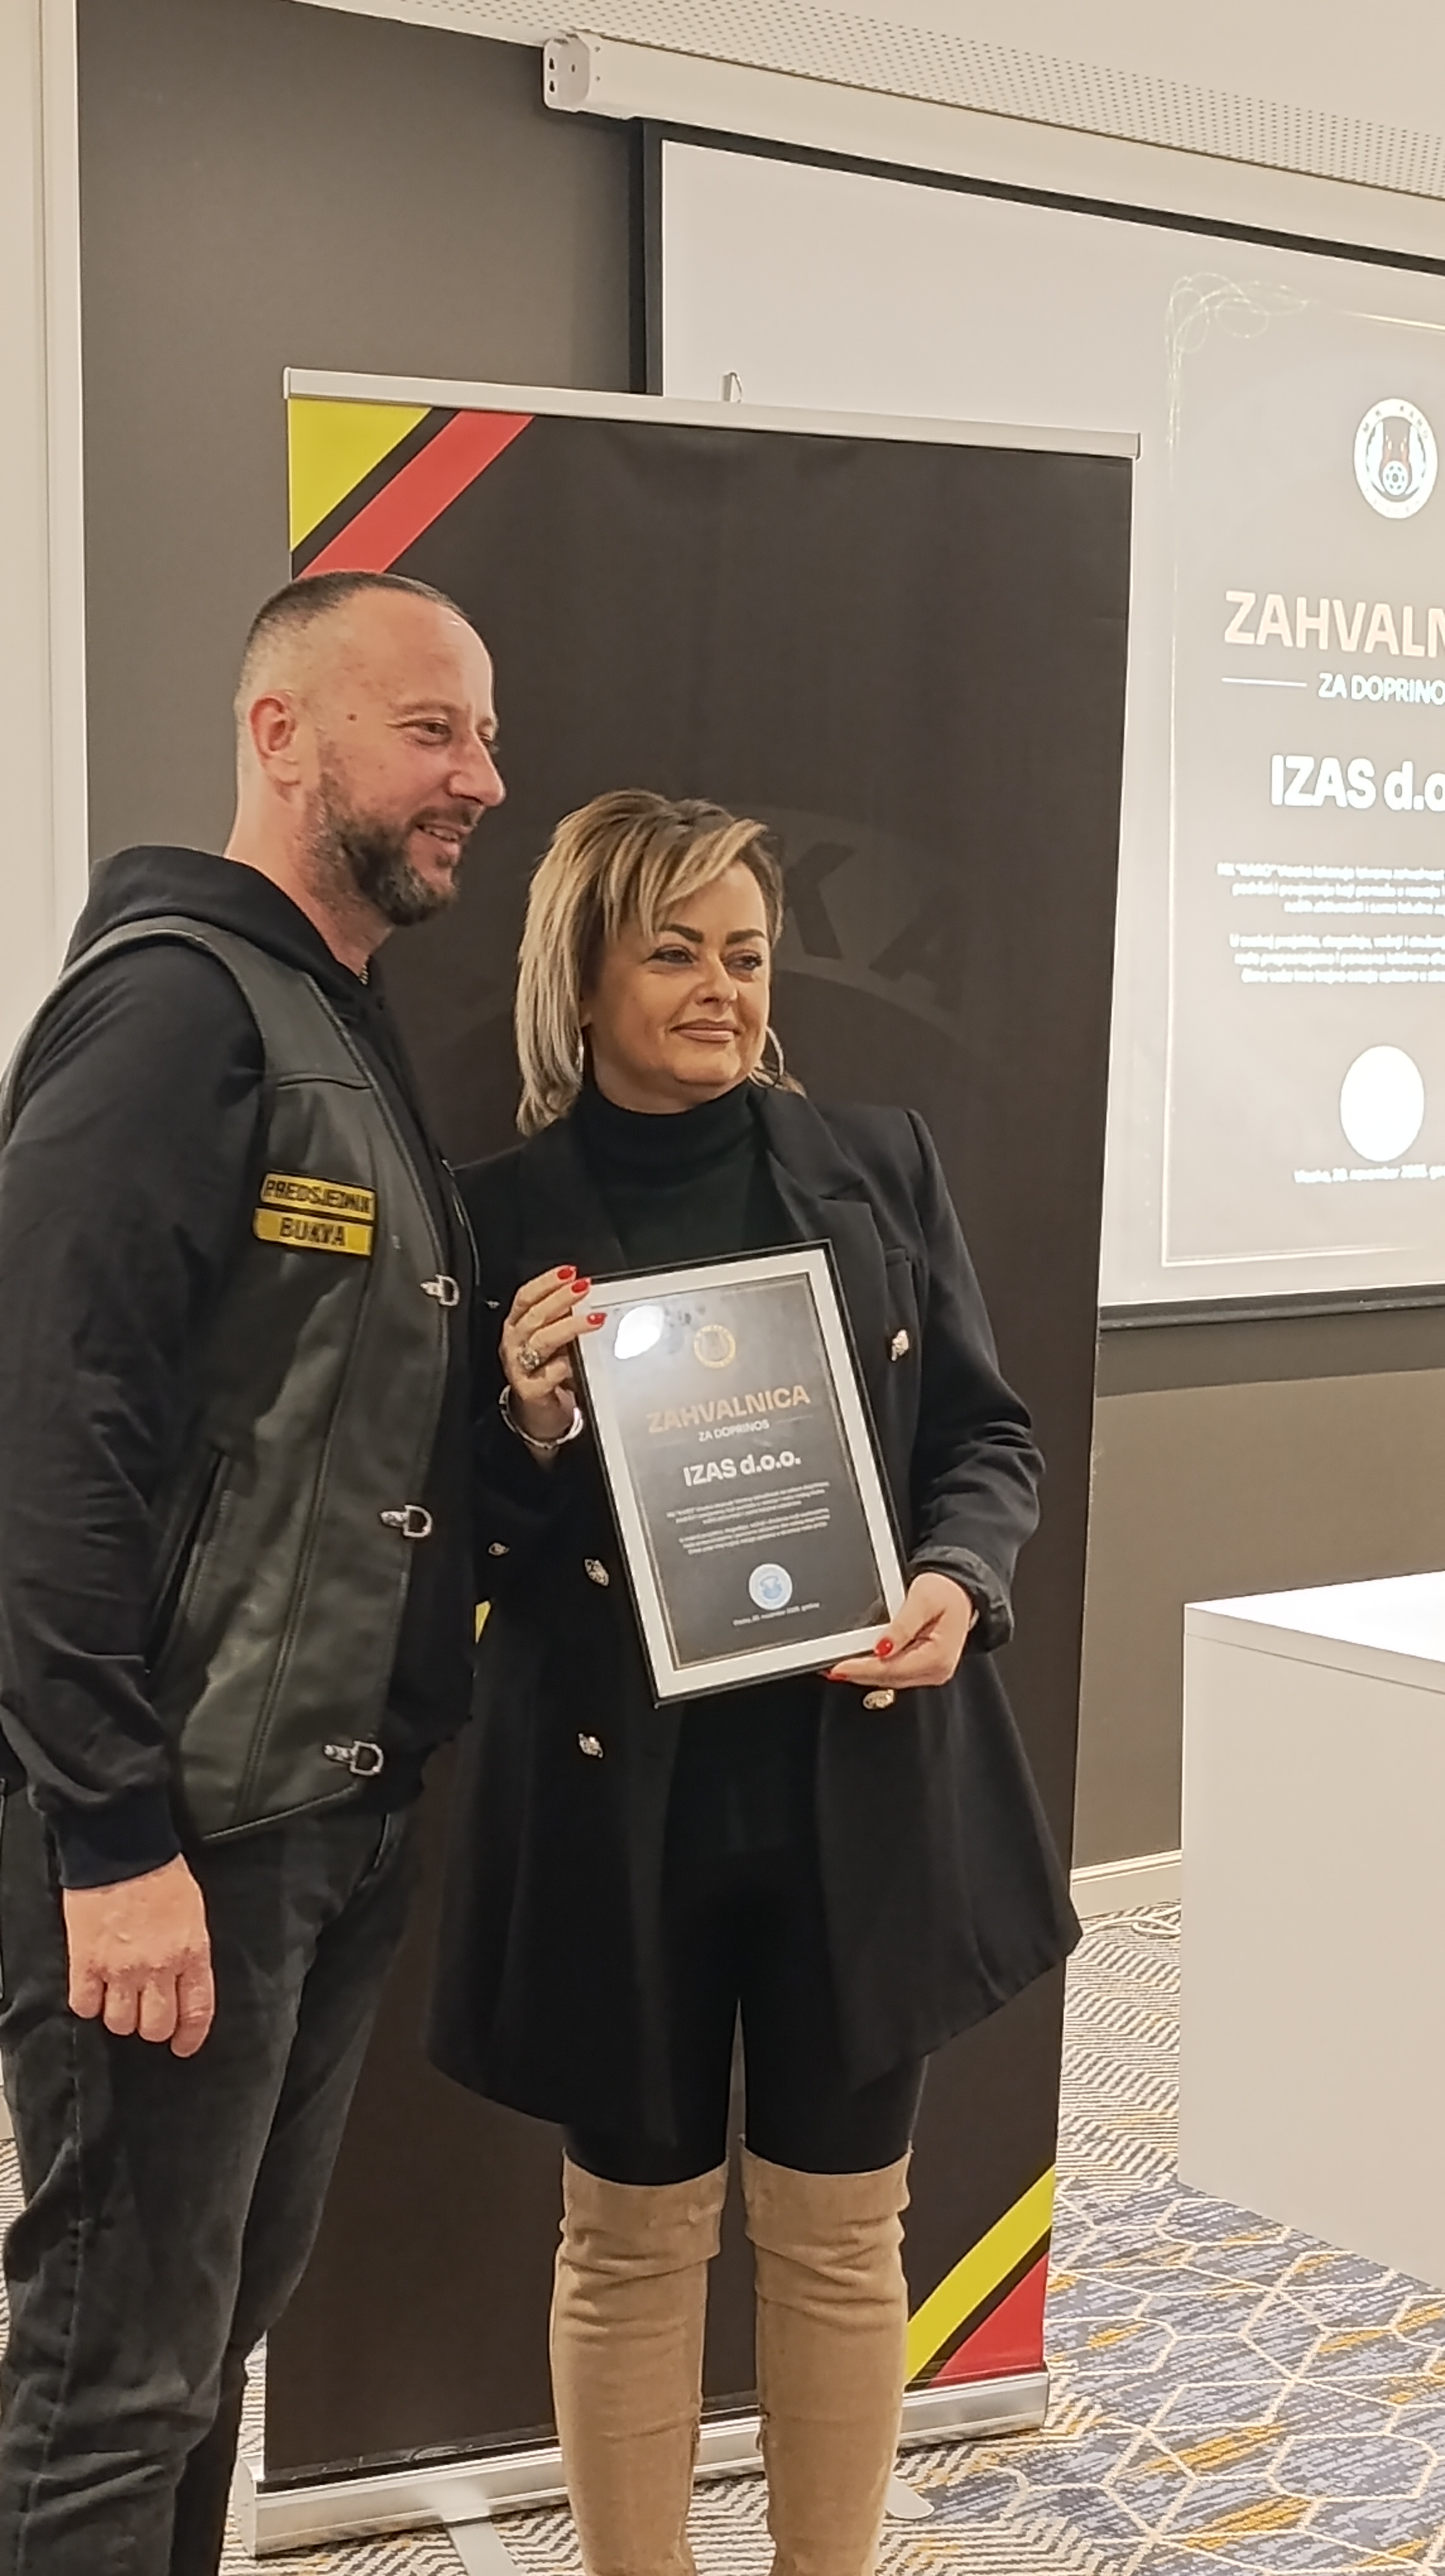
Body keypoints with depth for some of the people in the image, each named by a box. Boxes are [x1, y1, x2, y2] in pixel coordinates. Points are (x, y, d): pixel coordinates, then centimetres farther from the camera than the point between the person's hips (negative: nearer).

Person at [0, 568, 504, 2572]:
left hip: (337, 1809, 9)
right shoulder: (172, 1005, -14)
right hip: (175, 1832, -9)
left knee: (222, 2329, 19)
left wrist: (514, 1407, 7)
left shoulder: (352, 1037, 16)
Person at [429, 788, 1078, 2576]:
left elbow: (987, 1435, 7)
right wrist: (528, 1429, -20)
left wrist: (957, 1583, -12)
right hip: (617, 1800, -1)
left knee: (839, 2230, 13)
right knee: (633, 2237, 11)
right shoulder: (499, 1218, -3)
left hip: (863, 1787, 2)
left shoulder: (878, 1168, 3)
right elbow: (459, 1548, 0)